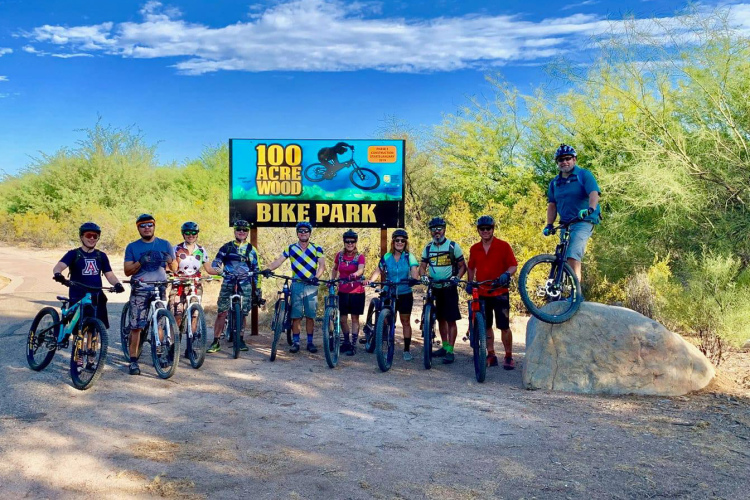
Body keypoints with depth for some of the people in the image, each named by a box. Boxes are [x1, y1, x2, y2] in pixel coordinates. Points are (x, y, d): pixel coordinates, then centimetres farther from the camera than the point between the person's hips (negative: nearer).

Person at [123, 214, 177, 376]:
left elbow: (174, 268, 6)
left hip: (159, 289, 1)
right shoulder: (132, 247, 6)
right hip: (139, 290, -1)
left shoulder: (165, 245, 8)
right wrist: (140, 262, -18)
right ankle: (133, 361, 2)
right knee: (136, 326, -4)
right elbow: (127, 271, 1)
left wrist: (170, 260, -17)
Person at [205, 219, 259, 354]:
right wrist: (215, 270, -20)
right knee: (222, 312, -7)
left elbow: (255, 270, 13)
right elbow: (216, 262, 3)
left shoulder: (251, 250, 11)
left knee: (243, 314, 1)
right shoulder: (227, 247, 8)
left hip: (245, 285, 1)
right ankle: (216, 342, -1)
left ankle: (241, 340, 15)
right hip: (228, 283, -1)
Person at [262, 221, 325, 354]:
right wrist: (268, 269, -23)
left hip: (311, 286, 0)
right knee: (296, 315, 1)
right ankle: (295, 342, 8)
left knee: (310, 315, 4)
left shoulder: (317, 249, 4)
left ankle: (310, 342, 13)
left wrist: (316, 277, -24)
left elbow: (322, 265, -5)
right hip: (296, 285, 0)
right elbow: (279, 260, -4)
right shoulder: (291, 248, 5)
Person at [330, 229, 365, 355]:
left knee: (355, 318, 3)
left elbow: (361, 269, -25)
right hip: (343, 292, 3)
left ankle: (353, 345, 10)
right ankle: (346, 341, 26)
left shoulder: (360, 256, -6)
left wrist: (355, 274, -45)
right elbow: (334, 269, 20)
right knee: (342, 319, 6)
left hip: (357, 292, -3)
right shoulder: (339, 255, 4)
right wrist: (332, 280, 8)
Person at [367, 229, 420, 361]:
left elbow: (414, 273, -11)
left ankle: (407, 350, 13)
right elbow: (378, 271, 1)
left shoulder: (409, 257, -2)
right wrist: (370, 281, -18)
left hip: (405, 295, -1)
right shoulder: (386, 257, 3)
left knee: (405, 322, 4)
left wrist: (414, 279, -34)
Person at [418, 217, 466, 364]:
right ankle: (444, 346, 24)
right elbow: (422, 266, 9)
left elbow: (462, 266, -1)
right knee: (440, 318, 12)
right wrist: (423, 276, -13)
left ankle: (450, 351, -2)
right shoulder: (428, 248, 7)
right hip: (434, 288, 5)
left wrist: (456, 277, -19)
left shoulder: (453, 246, -5)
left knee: (451, 319, -5)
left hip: (449, 287, -4)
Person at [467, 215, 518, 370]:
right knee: (486, 326, 9)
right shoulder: (474, 249, 7)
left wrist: (506, 274, -25)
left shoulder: (503, 246, -4)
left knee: (504, 326, -1)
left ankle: (509, 357, 12)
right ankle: (491, 356, 20)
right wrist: (470, 283, 4)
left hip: (500, 293, -4)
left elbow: (514, 266, -5)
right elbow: (471, 268, 19)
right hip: (481, 293, 4)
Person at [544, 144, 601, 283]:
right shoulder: (554, 182, 15)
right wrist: (549, 225, -1)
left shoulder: (584, 175, 0)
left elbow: (594, 193, -16)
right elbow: (552, 205, 13)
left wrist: (590, 209, -36)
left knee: (573, 255, -24)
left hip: (583, 221, -6)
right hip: (565, 223, 6)